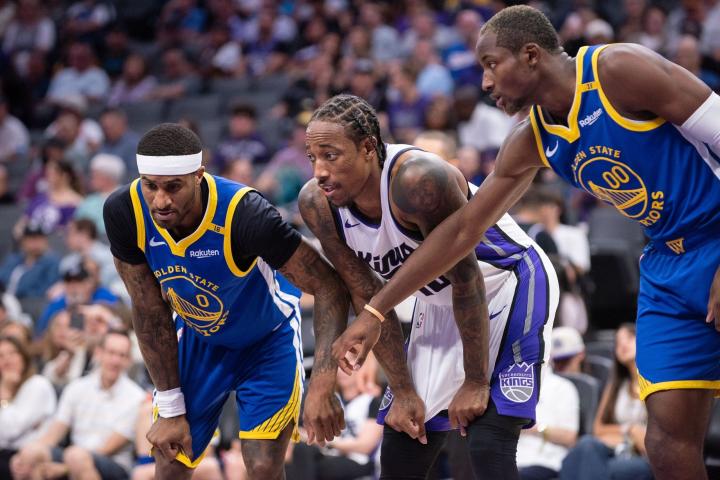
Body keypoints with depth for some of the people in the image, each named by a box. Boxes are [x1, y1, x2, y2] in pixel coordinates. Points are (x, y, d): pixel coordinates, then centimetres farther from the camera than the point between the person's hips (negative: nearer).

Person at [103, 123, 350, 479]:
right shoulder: (124, 213, -27)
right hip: (197, 336, 3)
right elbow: (149, 311, -13)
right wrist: (171, 409, -9)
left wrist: (322, 385, -39)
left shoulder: (243, 213, -38)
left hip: (269, 337, -3)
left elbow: (328, 288, -30)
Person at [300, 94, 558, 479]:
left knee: (488, 446, -19)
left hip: (511, 285, -7)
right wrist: (403, 390, -4)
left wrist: (475, 382, -19)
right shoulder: (317, 205, -15)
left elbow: (466, 276, -26)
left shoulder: (418, 180, -35)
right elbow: (366, 297, -4)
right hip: (439, 301, 7)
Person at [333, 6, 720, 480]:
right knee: (668, 441, -4)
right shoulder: (531, 142, 5)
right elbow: (463, 230, 13)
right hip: (670, 267, 6)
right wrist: (375, 312, 13)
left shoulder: (619, 70, -16)